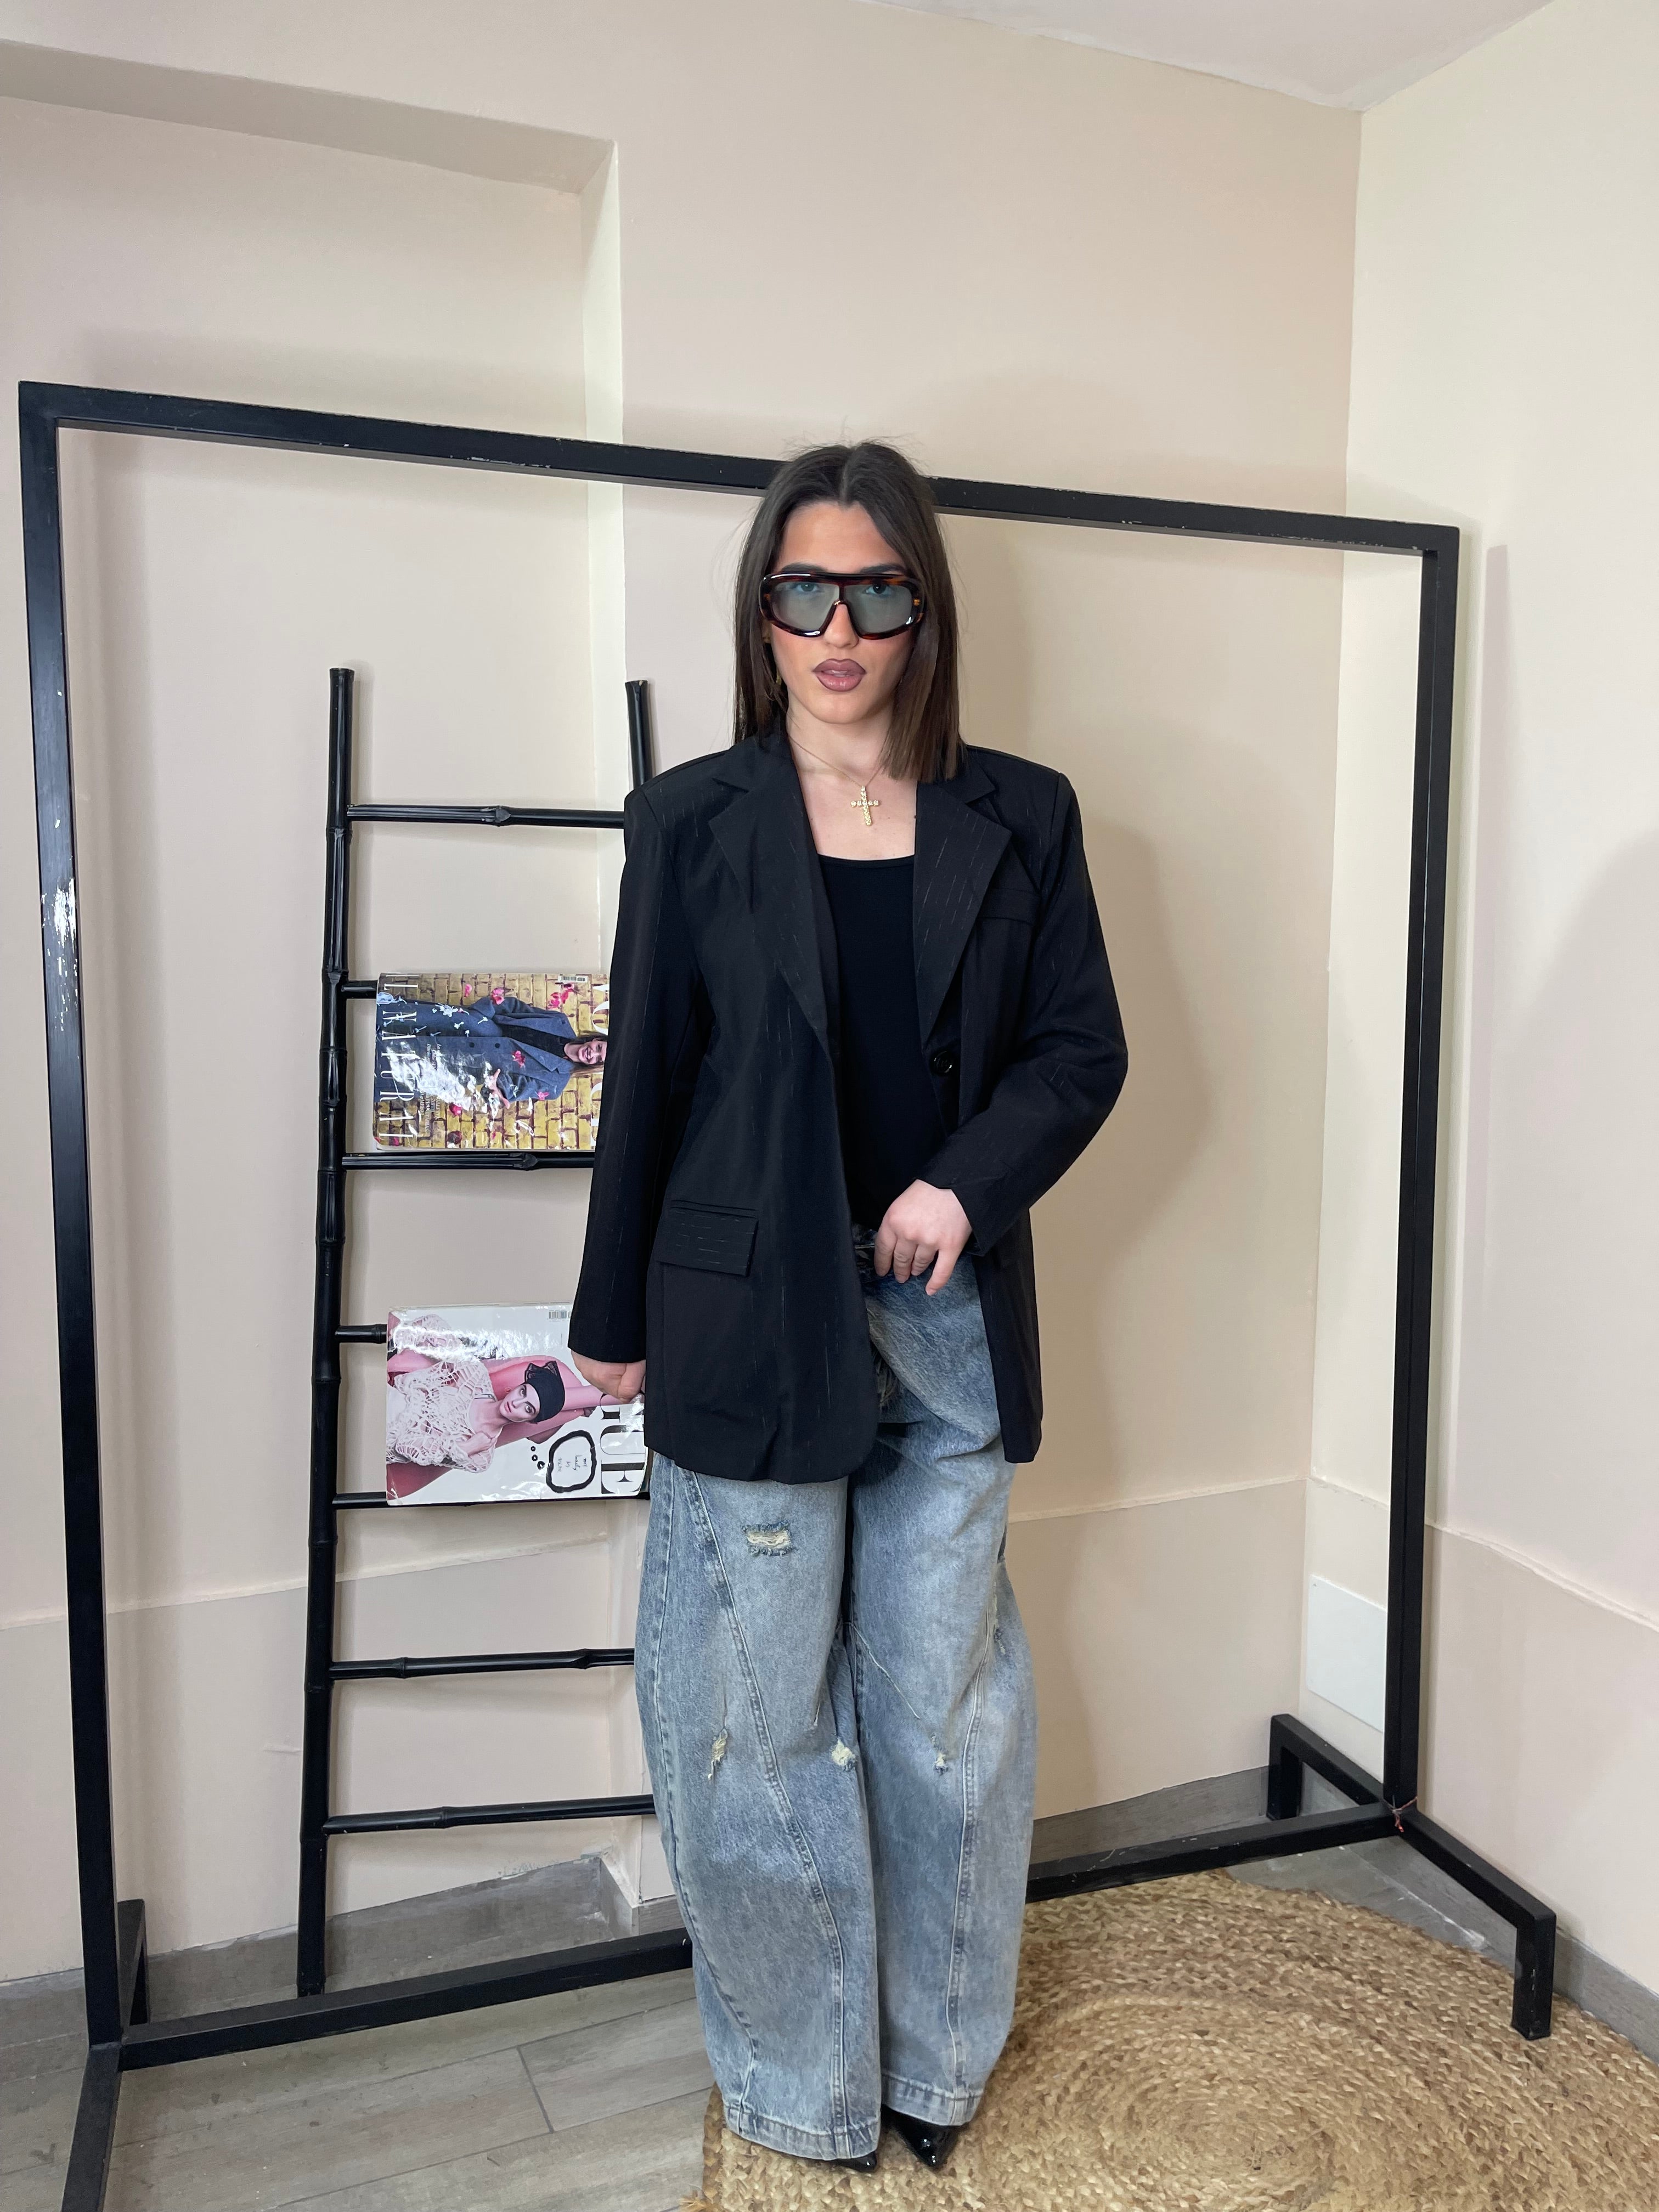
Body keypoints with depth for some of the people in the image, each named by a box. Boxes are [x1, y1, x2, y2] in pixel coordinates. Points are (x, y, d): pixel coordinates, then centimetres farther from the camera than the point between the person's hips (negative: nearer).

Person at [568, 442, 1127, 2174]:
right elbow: (644, 1084, 2)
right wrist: (611, 1315, 6)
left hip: (950, 1322, 2)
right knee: (765, 1713, 10)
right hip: (754, 1322, -1)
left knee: (945, 1709, 13)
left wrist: (968, 1184, -13)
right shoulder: (693, 823, -1)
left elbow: (1081, 1049, 5)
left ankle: (938, 2052, 37)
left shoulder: (1017, 820, 3)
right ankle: (799, 2076, 34)